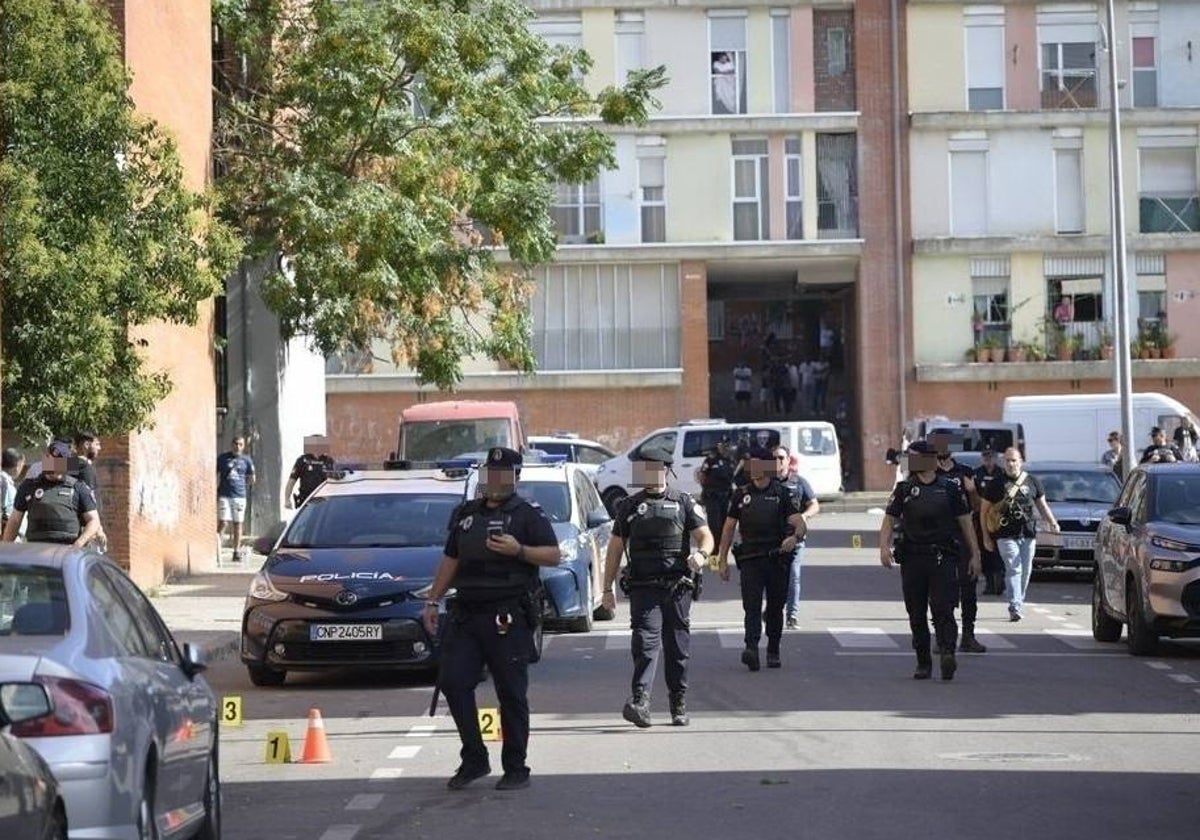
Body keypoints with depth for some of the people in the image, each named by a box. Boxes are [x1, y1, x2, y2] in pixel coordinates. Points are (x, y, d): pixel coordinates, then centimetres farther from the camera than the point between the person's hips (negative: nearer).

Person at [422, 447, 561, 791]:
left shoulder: (528, 514, 1)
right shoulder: (466, 514, 19)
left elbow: (554, 555, -6)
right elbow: (450, 560, 24)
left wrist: (519, 550, -20)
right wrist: (433, 600, 17)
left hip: (508, 617, -6)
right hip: (465, 614, 6)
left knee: (512, 693, -2)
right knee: (453, 682, -2)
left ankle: (516, 769, 5)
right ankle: (474, 759, 9)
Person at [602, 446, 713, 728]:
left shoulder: (684, 503, 8)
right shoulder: (629, 506, 11)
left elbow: (705, 535, 3)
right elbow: (615, 548, 15)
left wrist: (702, 554, -21)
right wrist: (607, 588, 11)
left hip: (678, 586, 0)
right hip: (643, 586, 0)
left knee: (678, 646, 5)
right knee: (645, 641, -15)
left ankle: (679, 704, 16)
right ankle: (640, 702, -24)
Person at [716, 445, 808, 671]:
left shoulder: (783, 494, 2)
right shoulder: (742, 495, 10)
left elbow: (801, 525, -7)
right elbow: (729, 528, 14)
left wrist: (795, 537, -31)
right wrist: (723, 560, 9)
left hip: (778, 559, -1)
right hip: (750, 559, 1)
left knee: (775, 608, 9)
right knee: (752, 607, -12)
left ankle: (773, 652, 22)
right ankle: (751, 649, -26)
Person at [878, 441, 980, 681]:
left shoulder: (950, 488, 6)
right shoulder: (904, 489, 9)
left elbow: (965, 523, 10)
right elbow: (889, 520, 4)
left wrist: (975, 554, 6)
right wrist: (884, 546, -13)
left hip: (943, 559, -2)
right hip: (912, 559, 2)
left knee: (943, 608, -16)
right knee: (916, 614, 6)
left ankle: (947, 654, -29)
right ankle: (923, 663, 15)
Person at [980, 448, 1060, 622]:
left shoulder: (1032, 482, 9)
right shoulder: (996, 484, 2)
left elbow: (1042, 505, 16)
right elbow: (984, 510, 8)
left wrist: (1052, 522, 0)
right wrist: (986, 536, 5)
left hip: (1028, 535, 3)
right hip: (1006, 535, -3)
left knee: (1026, 571, 8)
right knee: (1014, 569, -15)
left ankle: (1019, 603, 23)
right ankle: (1014, 607, -21)